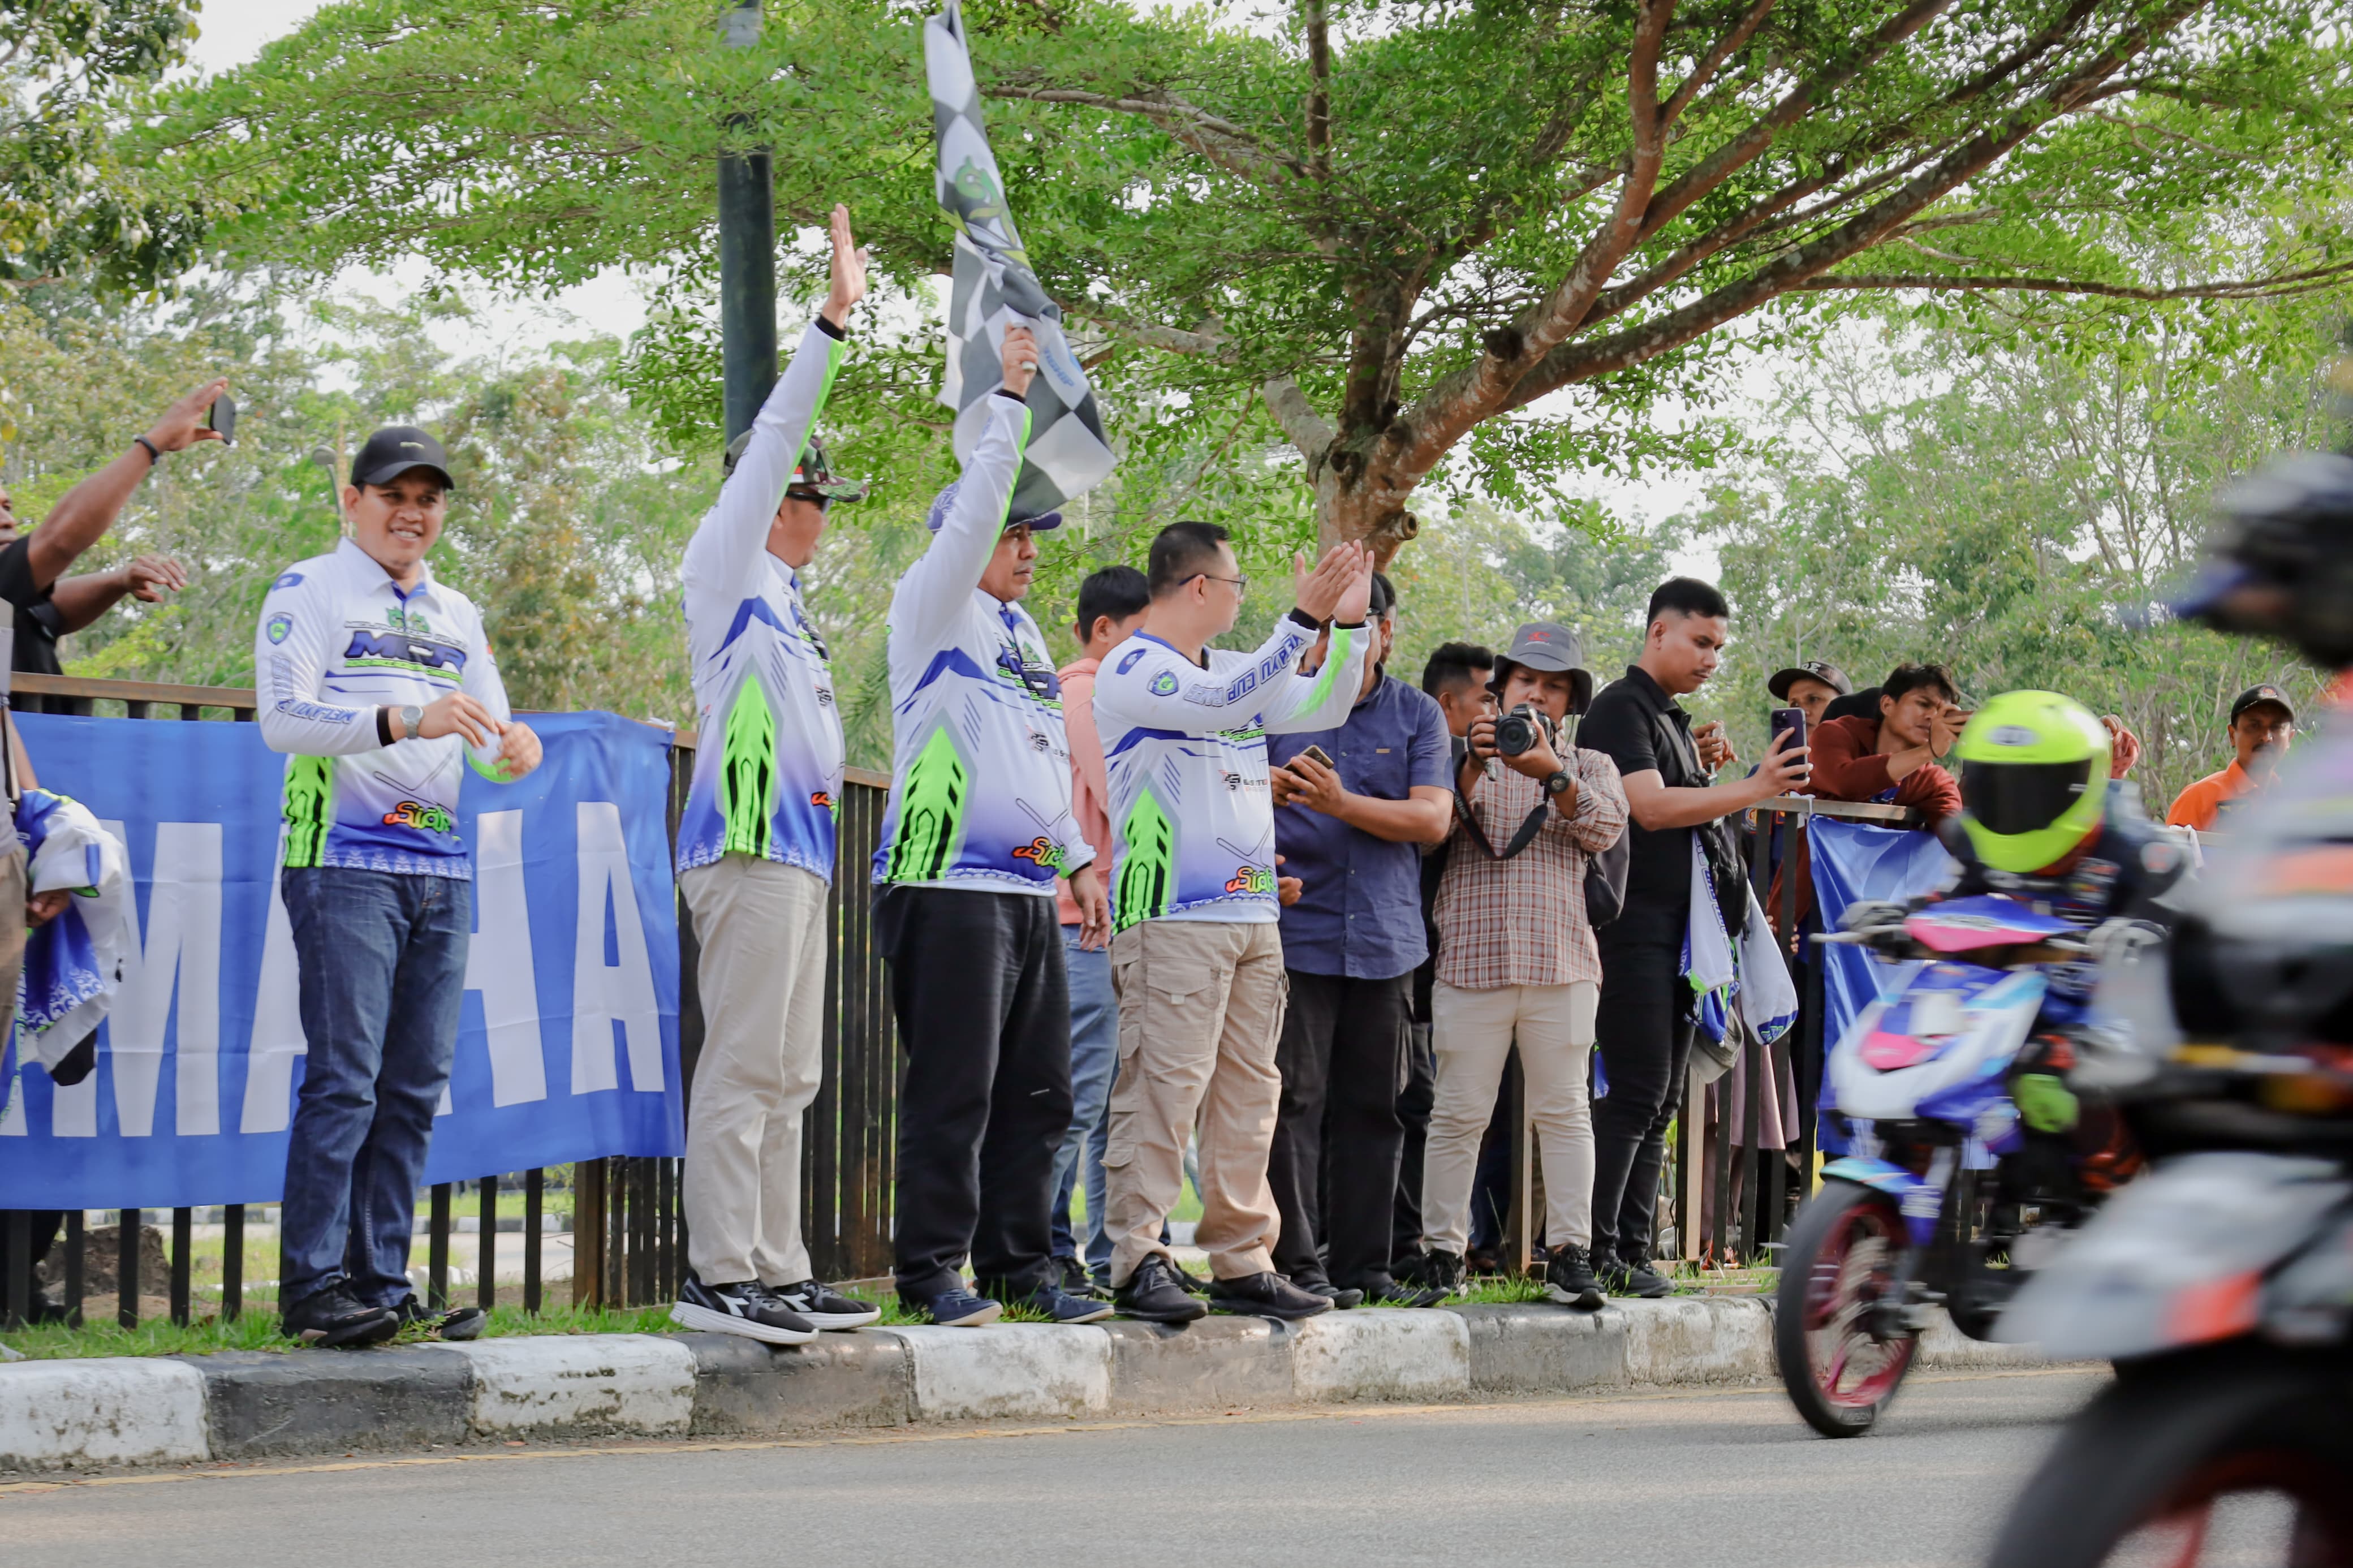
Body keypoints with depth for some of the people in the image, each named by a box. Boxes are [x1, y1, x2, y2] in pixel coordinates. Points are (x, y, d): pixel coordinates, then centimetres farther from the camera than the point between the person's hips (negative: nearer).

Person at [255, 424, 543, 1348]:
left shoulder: (456, 616, 22)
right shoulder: (309, 593, 2)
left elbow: (489, 738, 21)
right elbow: (282, 718, -11)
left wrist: (511, 749, -5)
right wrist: (405, 721, -25)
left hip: (440, 871, 6)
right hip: (345, 859, -6)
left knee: (414, 1087, 3)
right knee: (344, 1079, -12)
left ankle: (381, 1281, 7)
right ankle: (312, 1288, -11)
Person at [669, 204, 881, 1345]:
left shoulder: (783, 596, 23)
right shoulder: (726, 568, -1)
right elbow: (771, 443, -9)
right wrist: (831, 326, -10)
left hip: (797, 849, 10)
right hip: (749, 844, -10)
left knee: (786, 1076, 10)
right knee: (744, 1067, -13)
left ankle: (778, 1271, 13)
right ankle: (718, 1274, -15)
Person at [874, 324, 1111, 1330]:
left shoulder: (1023, 632, 22)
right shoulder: (934, 611, -1)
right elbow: (976, 505, -15)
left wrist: (1079, 861, 21)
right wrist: (1008, 399, -12)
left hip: (1027, 889, 8)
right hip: (950, 884, -8)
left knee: (1036, 1092, 8)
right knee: (953, 1090, -9)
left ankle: (1018, 1266, 13)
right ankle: (931, 1272, -5)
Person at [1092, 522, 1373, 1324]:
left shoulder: (1231, 669, 19)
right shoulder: (1133, 670, -7)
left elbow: (1322, 708, 25)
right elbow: (1224, 704, -22)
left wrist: (1349, 622, 14)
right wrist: (1303, 619, -22)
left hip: (1252, 917, 9)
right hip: (1171, 917, -9)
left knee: (1249, 1092, 8)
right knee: (1162, 1087, -12)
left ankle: (1242, 1262, 13)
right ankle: (1139, 1261, -12)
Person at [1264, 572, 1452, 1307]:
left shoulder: (1418, 716, 8)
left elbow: (1433, 819, -4)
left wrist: (1341, 803, -17)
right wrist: (1270, 788, -22)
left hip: (1384, 940, 2)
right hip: (1297, 934, -2)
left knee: (1372, 1108, 6)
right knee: (1295, 1101, -8)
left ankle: (1361, 1264, 13)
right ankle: (1298, 1263, -7)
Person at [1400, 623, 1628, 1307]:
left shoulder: (1590, 766, 16)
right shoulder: (1466, 758, 13)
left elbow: (1605, 828, -3)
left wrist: (1551, 775, -18)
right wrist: (1472, 769, -19)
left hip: (1562, 963, 1)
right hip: (1473, 961, -1)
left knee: (1563, 1111, -1)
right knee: (1459, 1114, -1)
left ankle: (1570, 1253, 0)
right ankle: (1441, 1251, 5)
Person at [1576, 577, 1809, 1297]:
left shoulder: (1674, 717, 20)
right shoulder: (1621, 708, -8)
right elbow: (1651, 808, -20)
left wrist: (1703, 768, 11)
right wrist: (1754, 789, -23)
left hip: (1681, 930, 10)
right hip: (1634, 930, -10)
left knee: (1660, 1101, 8)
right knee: (1634, 1095, -13)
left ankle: (1630, 1254, 10)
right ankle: (1594, 1253, -12)